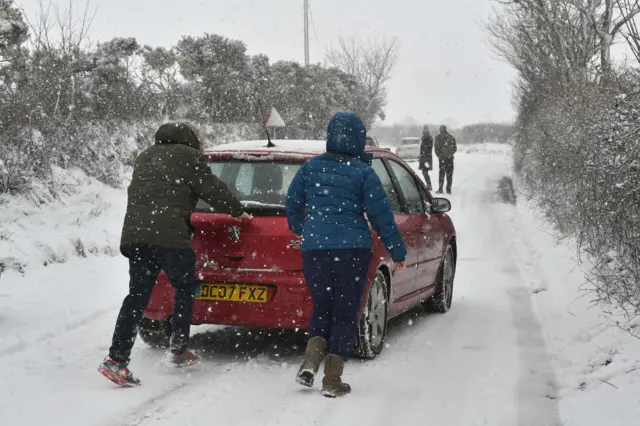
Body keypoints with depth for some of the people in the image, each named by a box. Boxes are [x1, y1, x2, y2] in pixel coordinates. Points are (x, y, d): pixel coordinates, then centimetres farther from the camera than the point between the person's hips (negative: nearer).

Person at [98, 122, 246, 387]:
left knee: (137, 297, 3)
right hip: (170, 234, -6)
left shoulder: (145, 158, 28)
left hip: (135, 233, 6)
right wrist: (237, 212, 23)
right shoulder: (190, 157, 7)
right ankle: (179, 351, 18)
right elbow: (212, 190, 7)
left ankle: (116, 359, -8)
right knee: (185, 289, 14)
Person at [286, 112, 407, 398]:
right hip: (353, 249, -3)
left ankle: (310, 361, -2)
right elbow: (381, 215, -5)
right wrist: (398, 253, 4)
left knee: (322, 308, 19)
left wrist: (299, 229, 37)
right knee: (345, 314, 6)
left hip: (314, 248, 3)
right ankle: (332, 380, 3)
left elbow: (293, 203, 16)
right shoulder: (362, 172, -5)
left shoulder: (310, 167, 5)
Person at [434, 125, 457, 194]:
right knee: (449, 174, 8)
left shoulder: (438, 137, -3)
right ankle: (449, 189, 7)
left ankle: (440, 189, -3)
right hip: (450, 158, 2)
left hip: (442, 158, -2)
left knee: (442, 173, 3)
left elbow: (437, 148, -5)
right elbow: (455, 149, 8)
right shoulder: (451, 137, 5)